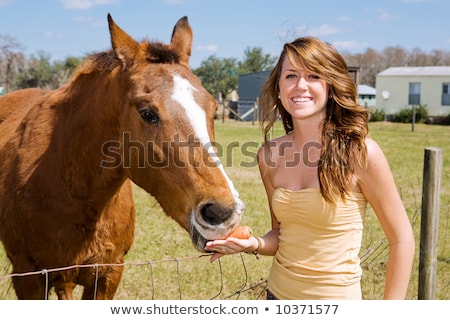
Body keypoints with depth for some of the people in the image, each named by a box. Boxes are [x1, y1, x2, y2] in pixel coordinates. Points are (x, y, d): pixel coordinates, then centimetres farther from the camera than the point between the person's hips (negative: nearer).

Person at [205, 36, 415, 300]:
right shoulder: (270, 155, -3)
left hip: (337, 298, -4)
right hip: (278, 294, 5)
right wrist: (254, 245, -12)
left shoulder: (360, 151, -17)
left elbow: (401, 239, -10)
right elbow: (280, 234, 8)